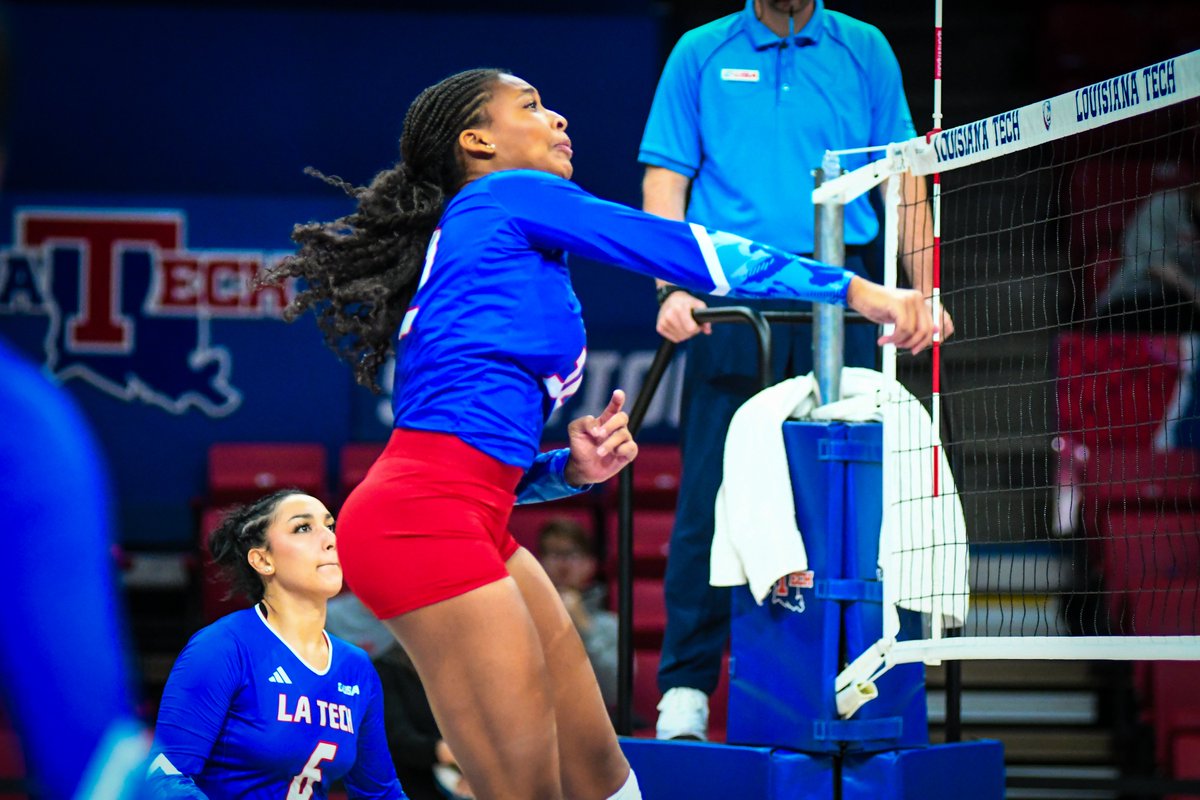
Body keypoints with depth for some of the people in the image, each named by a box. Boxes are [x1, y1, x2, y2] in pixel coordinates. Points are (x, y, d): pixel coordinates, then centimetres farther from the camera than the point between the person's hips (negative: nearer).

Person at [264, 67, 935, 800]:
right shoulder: (506, 196, 1)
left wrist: (574, 468, 7)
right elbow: (686, 250, -4)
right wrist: (854, 288, -2)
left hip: (472, 521, 10)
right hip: (421, 520, -10)